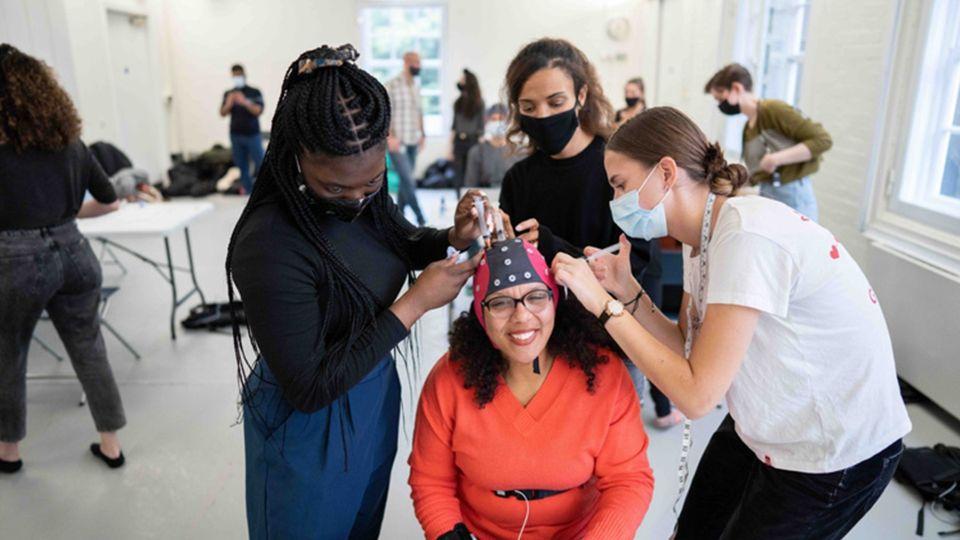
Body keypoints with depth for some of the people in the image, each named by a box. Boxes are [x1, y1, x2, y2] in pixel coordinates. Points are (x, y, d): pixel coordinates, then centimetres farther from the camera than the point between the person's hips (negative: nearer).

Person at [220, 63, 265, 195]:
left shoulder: (255, 92, -1)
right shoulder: (228, 94, 9)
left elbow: (258, 111, -13)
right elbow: (222, 113, 2)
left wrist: (245, 102, -28)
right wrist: (229, 104, -18)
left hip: (252, 134, -3)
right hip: (236, 135, 3)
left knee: (260, 163, -4)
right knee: (241, 166, 5)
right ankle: (248, 190, 14)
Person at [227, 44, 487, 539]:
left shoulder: (363, 195, -13)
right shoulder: (270, 247, -33)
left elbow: (404, 243, 9)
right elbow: (308, 390, -28)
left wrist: (454, 237, -14)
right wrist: (414, 304, -29)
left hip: (373, 395, 6)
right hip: (309, 427, -6)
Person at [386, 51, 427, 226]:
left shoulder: (416, 87, 14)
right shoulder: (392, 85, -6)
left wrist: (422, 134, 12)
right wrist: (390, 136, -17)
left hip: (413, 142, 7)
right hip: (397, 142, -6)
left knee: (405, 182, 8)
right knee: (409, 182, -10)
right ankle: (421, 219, -5)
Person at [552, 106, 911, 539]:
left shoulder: (747, 235, -29)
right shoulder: (701, 236, -2)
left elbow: (697, 394, -29)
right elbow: (688, 350, 1)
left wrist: (605, 306, -26)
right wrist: (629, 294, -12)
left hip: (835, 455, -7)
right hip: (759, 431, 7)